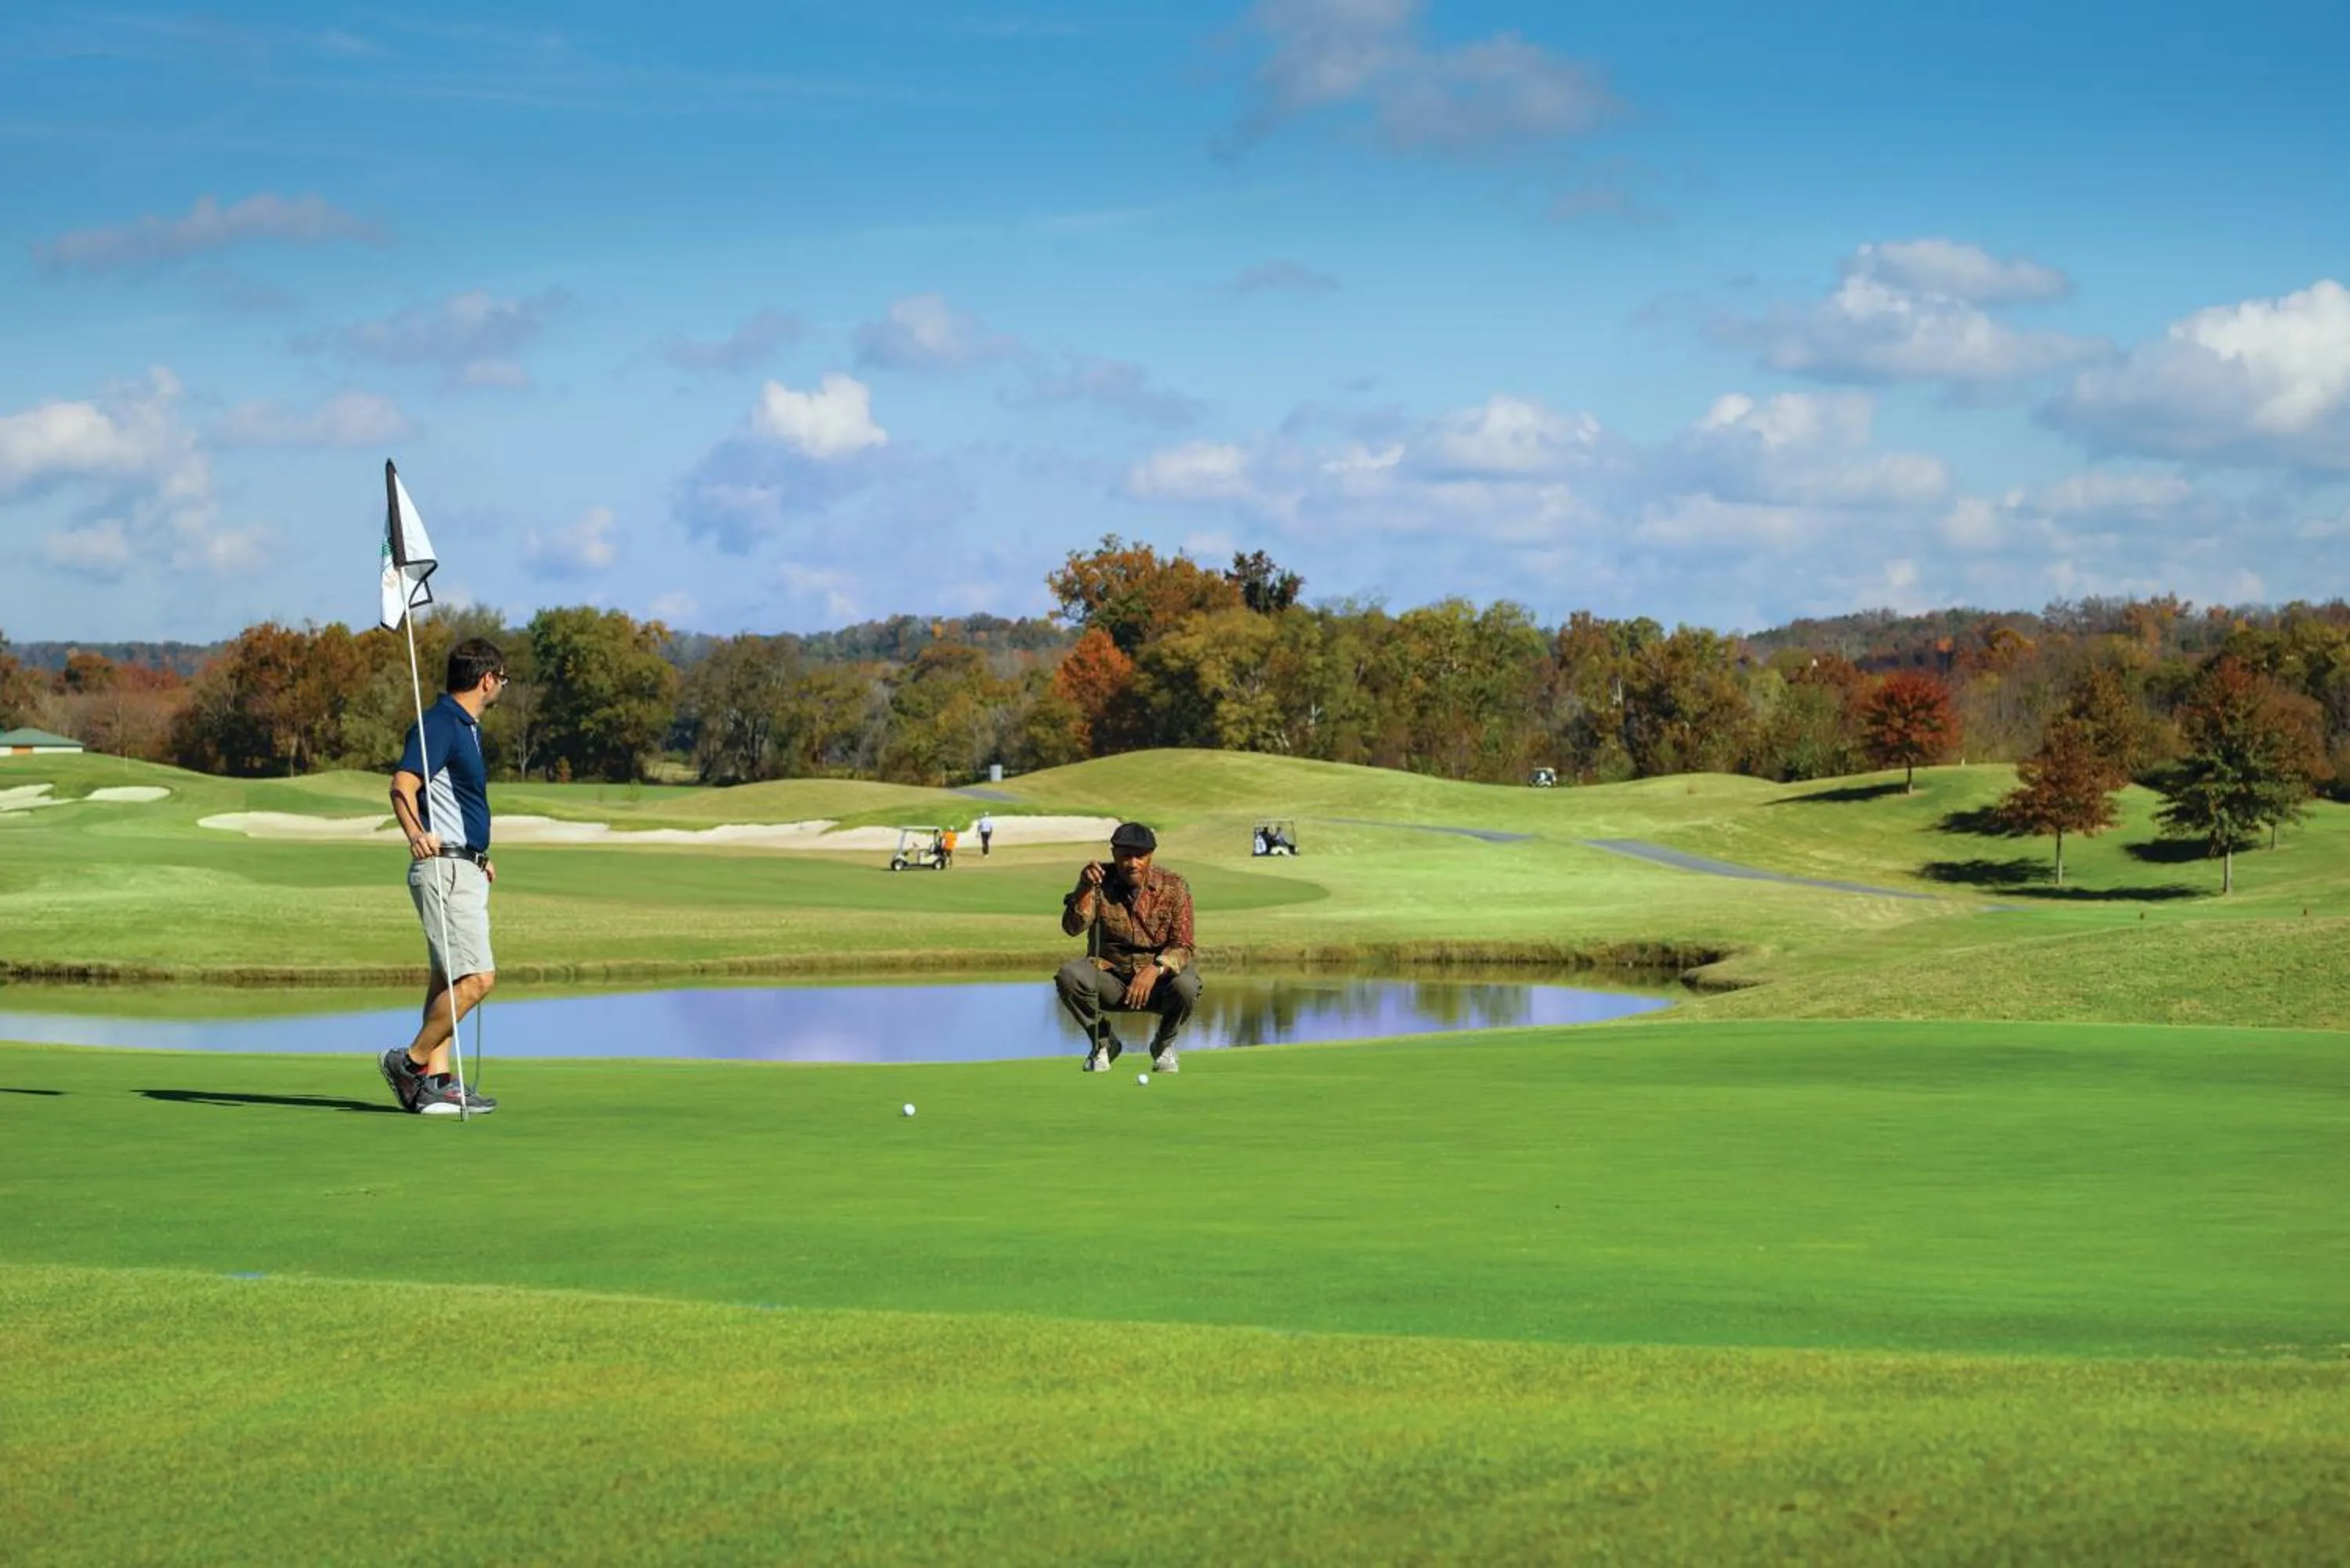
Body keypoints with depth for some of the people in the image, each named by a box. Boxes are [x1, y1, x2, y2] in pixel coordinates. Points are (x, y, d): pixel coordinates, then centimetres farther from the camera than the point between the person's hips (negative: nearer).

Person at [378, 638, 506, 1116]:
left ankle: (436, 1081, 9)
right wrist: (415, 832, -44)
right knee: (477, 976, -16)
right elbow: (403, 784, -26)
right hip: (444, 867, -11)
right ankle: (411, 1061, -8)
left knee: (449, 979, 9)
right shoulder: (439, 724, -12)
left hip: (465, 869, 11)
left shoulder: (465, 728, 19)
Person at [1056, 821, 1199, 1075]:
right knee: (1069, 975, -28)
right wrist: (1084, 888, -36)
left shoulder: (1173, 887, -10)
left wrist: (1154, 970, -32)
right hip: (1110, 979, 1)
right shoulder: (1100, 882, -7)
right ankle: (1104, 1043, -1)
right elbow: (1072, 927, -20)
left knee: (1186, 986, -34)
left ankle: (1164, 1045, 1)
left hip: (1157, 980, -1)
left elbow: (1182, 946, -13)